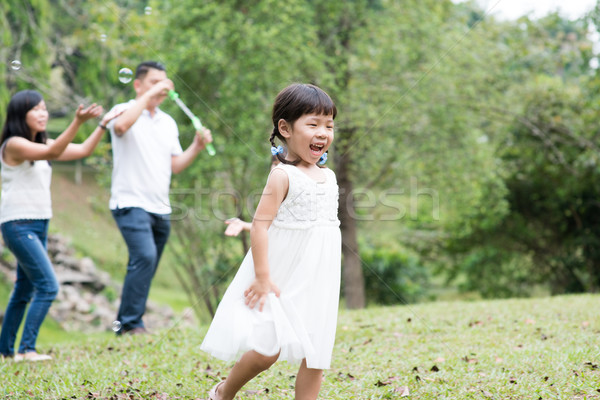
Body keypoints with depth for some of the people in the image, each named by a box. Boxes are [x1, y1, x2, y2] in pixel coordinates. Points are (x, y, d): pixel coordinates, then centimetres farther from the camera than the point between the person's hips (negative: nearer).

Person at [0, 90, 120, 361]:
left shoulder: (42, 143, 14)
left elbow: (83, 151, 14)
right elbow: (52, 152, -27)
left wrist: (103, 124, 4)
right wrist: (78, 121, -37)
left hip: (38, 224, 9)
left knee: (25, 288, 13)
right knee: (48, 286, -17)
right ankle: (27, 349, -15)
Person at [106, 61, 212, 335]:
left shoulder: (168, 122, 18)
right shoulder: (125, 111, -1)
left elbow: (176, 165, 16)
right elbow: (121, 125, -27)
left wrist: (197, 147, 0)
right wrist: (149, 94, -22)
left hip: (160, 209, 7)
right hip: (131, 203, -7)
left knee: (145, 267, 8)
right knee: (145, 257, -24)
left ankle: (124, 324, 17)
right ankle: (131, 322, -18)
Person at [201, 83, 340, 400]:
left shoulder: (328, 177, 9)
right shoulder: (283, 176, -12)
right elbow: (260, 224, -16)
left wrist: (334, 272, 20)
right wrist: (263, 276, -21)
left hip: (318, 284, 7)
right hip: (283, 280, -7)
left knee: (316, 356, 4)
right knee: (268, 350, -9)